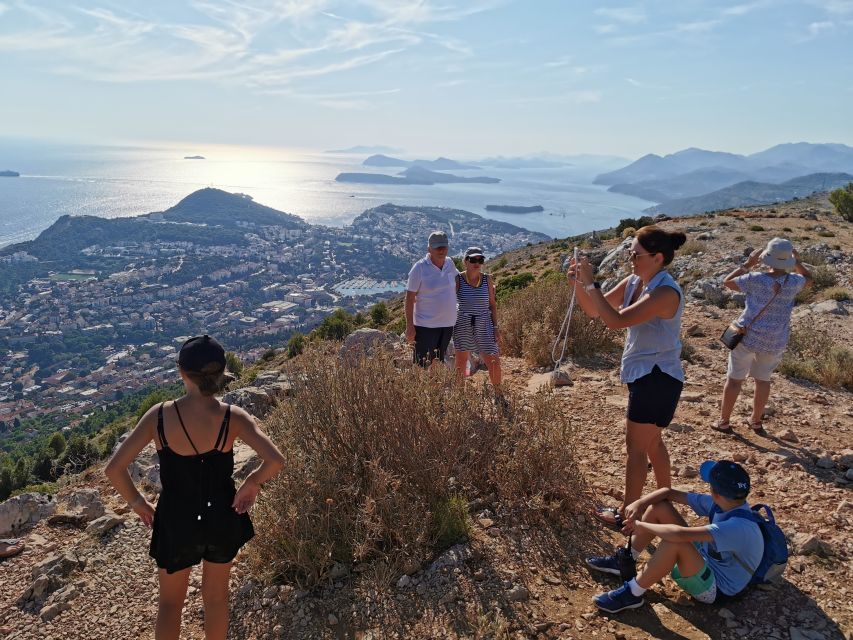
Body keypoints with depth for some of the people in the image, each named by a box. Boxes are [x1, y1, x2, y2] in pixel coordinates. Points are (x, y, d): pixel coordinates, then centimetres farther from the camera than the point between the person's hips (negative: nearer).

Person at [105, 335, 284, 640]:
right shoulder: (233, 417, -18)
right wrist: (252, 483, -7)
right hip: (221, 517, 0)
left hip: (176, 520, 0)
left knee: (170, 601, 25)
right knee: (216, 596, 25)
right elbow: (275, 460, -26)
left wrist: (136, 502, 0)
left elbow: (114, 468, -17)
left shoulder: (160, 415, -18)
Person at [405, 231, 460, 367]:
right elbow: (410, 298, -11)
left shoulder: (450, 264, 4)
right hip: (426, 326, -6)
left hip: (448, 325, 6)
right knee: (422, 366, -5)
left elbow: (459, 277, 28)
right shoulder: (419, 268, -12)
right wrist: (409, 326, -15)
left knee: (439, 365, 17)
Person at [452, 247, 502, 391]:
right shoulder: (457, 280, -8)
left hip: (484, 325, 1)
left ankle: (498, 393, 21)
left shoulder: (487, 279, -1)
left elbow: (492, 304, 5)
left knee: (494, 363, -1)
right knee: (461, 363, 10)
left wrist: (496, 327, 0)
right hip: (463, 326, -1)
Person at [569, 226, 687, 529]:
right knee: (651, 442, 22)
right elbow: (593, 311, 4)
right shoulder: (634, 282, 3)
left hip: (658, 378, -9)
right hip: (646, 375, 9)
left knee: (636, 446, 2)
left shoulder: (665, 292, -24)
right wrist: (578, 284, -13)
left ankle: (626, 515, 15)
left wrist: (591, 283, -28)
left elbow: (616, 320, -32)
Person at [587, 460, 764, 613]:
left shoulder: (739, 527, -34)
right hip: (704, 560, 8)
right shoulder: (721, 502, -9)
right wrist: (639, 504, -18)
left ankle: (632, 594, -17)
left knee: (674, 541, -38)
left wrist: (641, 525, -29)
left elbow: (680, 533, -44)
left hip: (716, 590, -8)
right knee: (660, 506, -4)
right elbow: (669, 492, -3)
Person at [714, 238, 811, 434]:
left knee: (735, 379, 9)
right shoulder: (793, 282, -8)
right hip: (775, 341, 3)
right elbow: (808, 279, 17)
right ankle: (756, 421, 34)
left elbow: (727, 281, -2)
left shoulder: (756, 279, -18)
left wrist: (747, 264, 3)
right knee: (763, 379, 20)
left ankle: (724, 421, 17)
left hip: (748, 336, -3)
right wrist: (797, 261, 18)